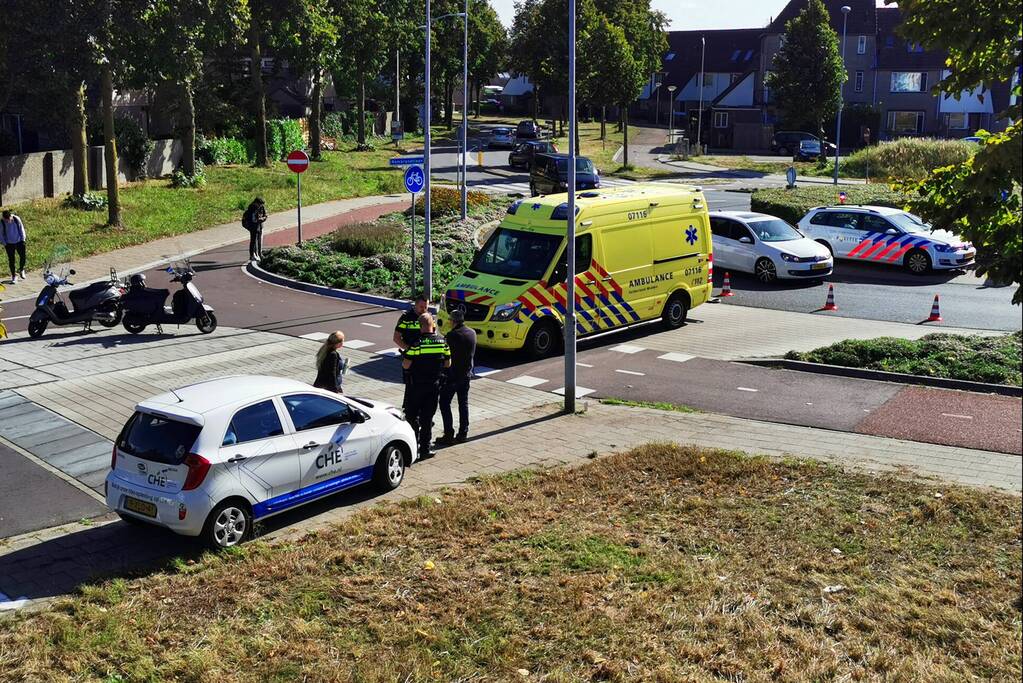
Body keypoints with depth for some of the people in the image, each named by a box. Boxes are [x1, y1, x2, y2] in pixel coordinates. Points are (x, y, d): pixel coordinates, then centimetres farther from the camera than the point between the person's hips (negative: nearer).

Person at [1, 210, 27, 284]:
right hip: (9, 244, -1)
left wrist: (23, 239, -2)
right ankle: (14, 276, 16)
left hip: (19, 242, 1)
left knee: (22, 256, 5)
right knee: (11, 260, 5)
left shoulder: (16, 219, -15)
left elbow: (21, 228, -1)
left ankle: (21, 270, 34)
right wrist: (4, 244, -8)